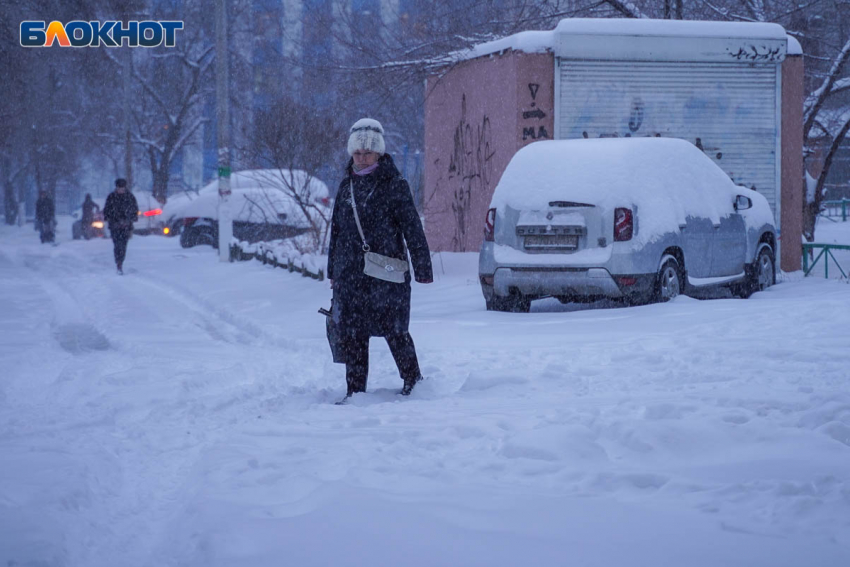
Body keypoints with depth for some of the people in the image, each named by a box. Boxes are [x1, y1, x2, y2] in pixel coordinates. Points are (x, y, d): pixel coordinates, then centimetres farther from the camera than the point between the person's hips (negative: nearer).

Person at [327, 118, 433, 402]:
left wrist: (423, 269, -9)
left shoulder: (394, 186, -4)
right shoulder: (347, 186, 13)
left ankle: (413, 379, 18)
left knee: (394, 330, 0)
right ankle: (355, 389, 10)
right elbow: (336, 232, 21)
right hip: (350, 276, 5)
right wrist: (333, 271, 22)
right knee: (352, 335, 3)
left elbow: (413, 229, -5)